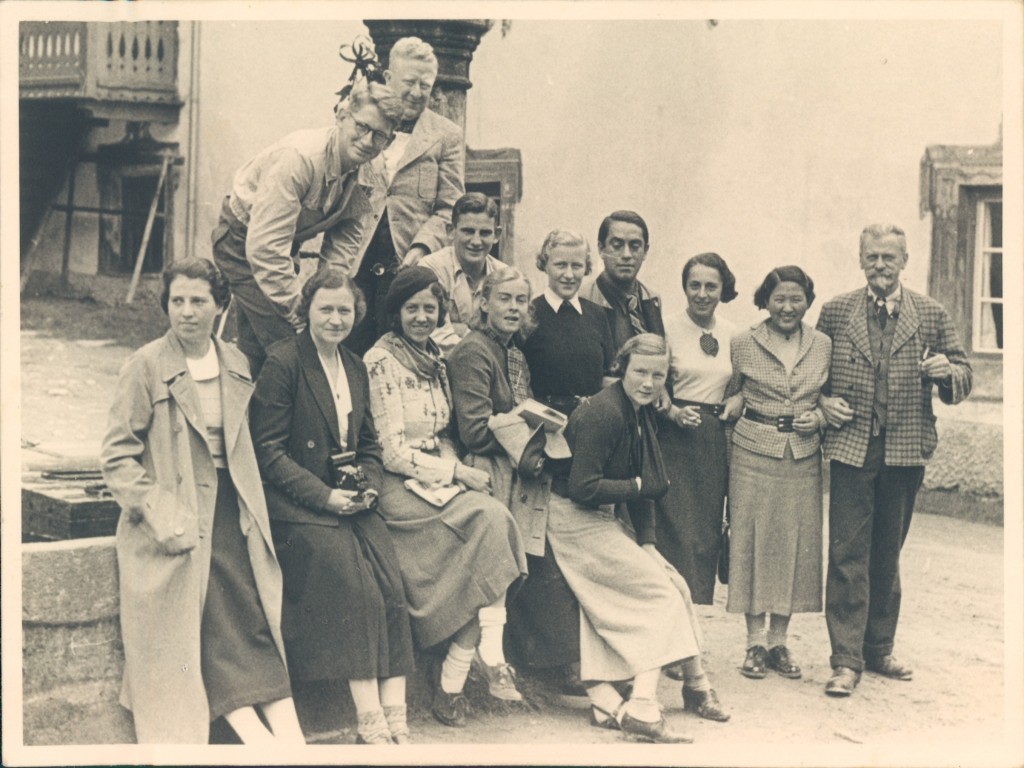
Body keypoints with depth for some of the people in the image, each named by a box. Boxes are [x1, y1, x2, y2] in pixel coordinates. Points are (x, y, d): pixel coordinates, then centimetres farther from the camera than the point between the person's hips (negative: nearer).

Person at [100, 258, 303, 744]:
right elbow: (117, 458, -5)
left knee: (256, 617, -9)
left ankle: (287, 733, -14)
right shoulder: (145, 367, -3)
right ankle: (253, 734, -16)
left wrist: (252, 508, 8)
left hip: (231, 509, 4)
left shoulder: (236, 365, 12)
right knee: (212, 622, -15)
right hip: (175, 520, -4)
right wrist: (159, 516, -14)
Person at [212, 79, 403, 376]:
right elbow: (265, 248, -34)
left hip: (283, 246, 8)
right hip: (242, 242, -8)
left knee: (256, 353, 16)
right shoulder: (300, 158, -33)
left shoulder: (366, 173, -9)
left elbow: (345, 241, 1)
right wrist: (302, 313, -32)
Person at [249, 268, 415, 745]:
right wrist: (324, 495, -16)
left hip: (352, 503, 6)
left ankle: (395, 717, -16)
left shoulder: (355, 367, 16)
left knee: (391, 584, -16)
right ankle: (370, 723, -18)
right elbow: (267, 450, -9)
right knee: (355, 588, -23)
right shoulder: (282, 362, -5)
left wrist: (369, 486, 1)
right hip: (296, 506, -6)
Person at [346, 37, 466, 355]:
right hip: (356, 265, 2)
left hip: (408, 266, -2)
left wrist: (422, 247, -14)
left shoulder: (446, 135, 7)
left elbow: (449, 209, 3)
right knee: (352, 352, 1)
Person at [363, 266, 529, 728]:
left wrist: (454, 469, -4)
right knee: (489, 519, -27)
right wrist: (456, 473, -14)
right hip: (399, 487, -7)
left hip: (441, 478, 7)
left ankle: (453, 682, -24)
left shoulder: (435, 359, 16)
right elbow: (391, 452, -13)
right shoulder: (380, 361, -8)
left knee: (492, 522, -23)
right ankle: (489, 657, -23)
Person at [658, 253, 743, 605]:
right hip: (675, 440, -5)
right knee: (680, 532, -9)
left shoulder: (731, 333, 8)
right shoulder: (667, 329, -6)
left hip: (715, 441, 5)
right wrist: (673, 411, -20)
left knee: (708, 532, 7)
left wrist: (739, 399, 2)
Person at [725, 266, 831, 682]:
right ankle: (755, 643, 11)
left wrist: (818, 418, -3)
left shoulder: (823, 346, 6)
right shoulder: (743, 344, 1)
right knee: (752, 542, 0)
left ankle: (779, 642, 16)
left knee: (796, 545, 4)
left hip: (803, 457, 2)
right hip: (753, 454, -2)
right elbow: (729, 395, 10)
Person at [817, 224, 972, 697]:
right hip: (851, 447, -1)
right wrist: (822, 402, -3)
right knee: (848, 553, -5)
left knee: (887, 555, 13)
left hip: (906, 450, 2)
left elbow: (963, 378, 8)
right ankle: (847, 660, -2)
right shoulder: (836, 313, 5)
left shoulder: (931, 315, 6)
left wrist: (948, 372, -14)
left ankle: (879, 649, 25)